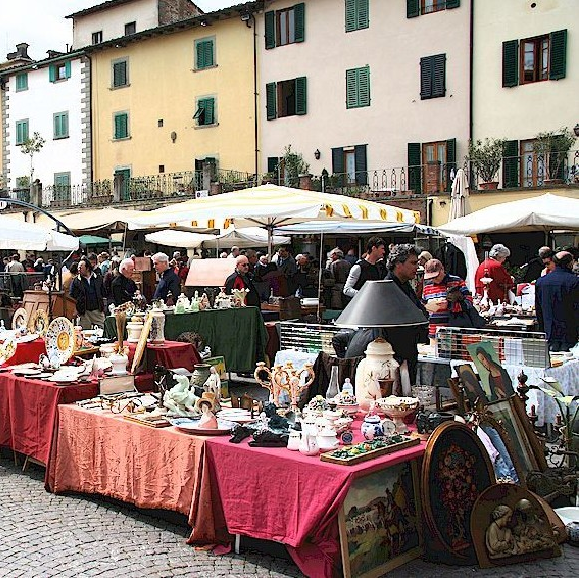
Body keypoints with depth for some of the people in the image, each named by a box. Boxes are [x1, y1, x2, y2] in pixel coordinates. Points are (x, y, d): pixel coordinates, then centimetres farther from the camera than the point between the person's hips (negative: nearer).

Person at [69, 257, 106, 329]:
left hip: (98, 310, 1)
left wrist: (103, 307, 3)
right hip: (84, 312, -1)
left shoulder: (98, 278, 7)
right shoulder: (75, 281, 3)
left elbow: (103, 293, 10)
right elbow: (71, 296, 5)